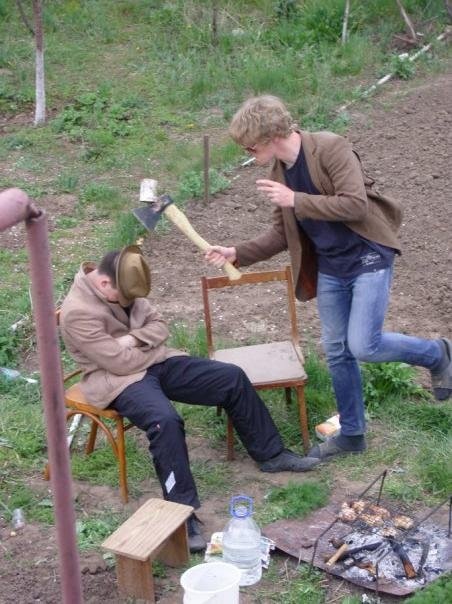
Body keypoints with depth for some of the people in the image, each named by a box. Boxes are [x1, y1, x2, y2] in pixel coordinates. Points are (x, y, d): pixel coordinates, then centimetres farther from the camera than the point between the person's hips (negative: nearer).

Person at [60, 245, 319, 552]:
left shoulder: (123, 288, 2)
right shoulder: (78, 312, -23)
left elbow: (159, 325, 6)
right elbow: (120, 362, -24)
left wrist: (134, 338, -14)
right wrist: (151, 344, -7)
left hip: (157, 362, 8)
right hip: (119, 380, -8)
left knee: (233, 378, 0)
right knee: (166, 421, -38)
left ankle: (271, 454, 16)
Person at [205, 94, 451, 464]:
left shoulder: (331, 148, -17)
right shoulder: (279, 171, 5)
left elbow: (356, 205, -25)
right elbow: (282, 234, 10)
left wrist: (296, 200, -25)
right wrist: (237, 253, -1)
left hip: (369, 258, -7)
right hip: (329, 268, 7)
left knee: (363, 346, -15)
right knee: (337, 351, 9)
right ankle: (352, 434, 24)